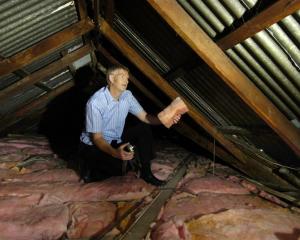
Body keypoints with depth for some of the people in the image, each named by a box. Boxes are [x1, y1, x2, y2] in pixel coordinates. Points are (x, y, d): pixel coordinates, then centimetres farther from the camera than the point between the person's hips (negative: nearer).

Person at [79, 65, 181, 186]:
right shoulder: (95, 102, -27)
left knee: (144, 128, -11)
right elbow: (96, 137, -26)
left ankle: (146, 172, -2)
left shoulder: (127, 95, -7)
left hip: (116, 139, 6)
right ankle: (93, 169, 5)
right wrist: (115, 153, -45)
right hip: (93, 145, -6)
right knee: (118, 168, -28)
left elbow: (144, 117, -5)